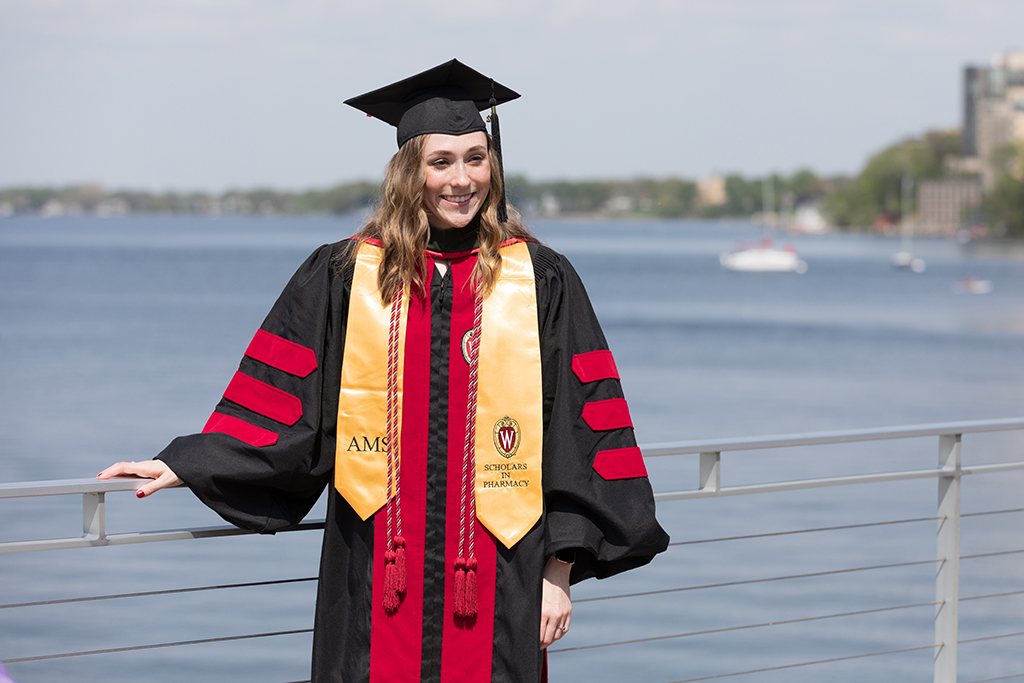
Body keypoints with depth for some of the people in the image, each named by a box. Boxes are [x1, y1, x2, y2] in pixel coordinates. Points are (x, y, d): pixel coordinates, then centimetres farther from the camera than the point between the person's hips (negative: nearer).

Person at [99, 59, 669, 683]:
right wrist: (183, 465, -4)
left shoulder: (542, 282, 3)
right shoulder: (345, 277, 6)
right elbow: (282, 405, 7)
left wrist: (560, 572, -3)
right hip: (377, 577, 1)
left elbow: (579, 434, 1)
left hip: (497, 578, -1)